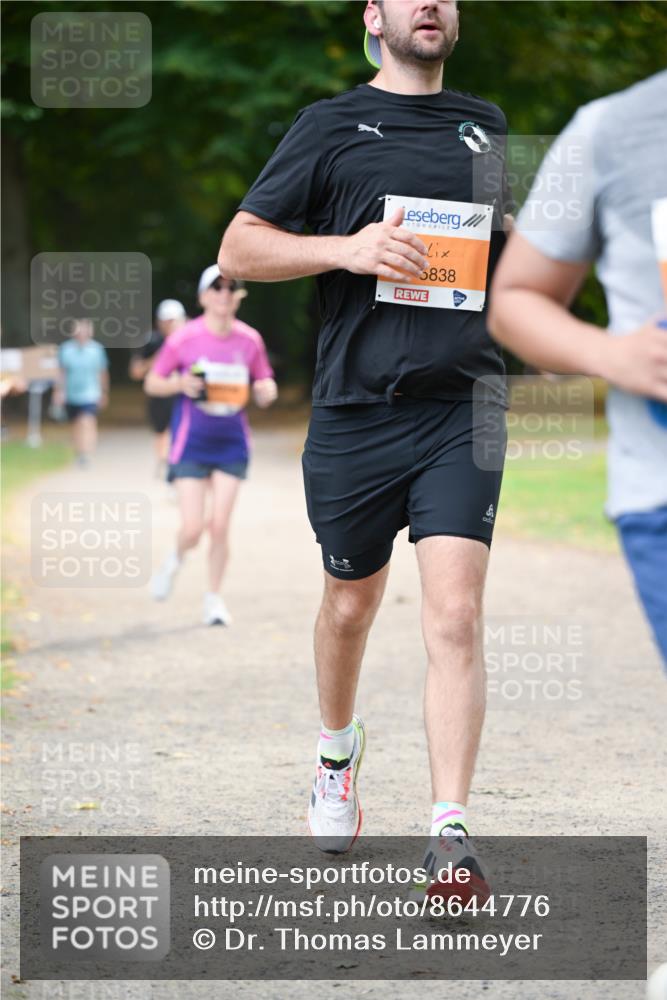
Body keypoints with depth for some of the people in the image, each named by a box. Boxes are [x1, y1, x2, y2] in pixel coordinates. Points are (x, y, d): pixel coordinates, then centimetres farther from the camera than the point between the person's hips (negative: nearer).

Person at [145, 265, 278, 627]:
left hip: (231, 443, 2)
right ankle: (176, 558, 28)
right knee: (192, 529, -8)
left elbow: (263, 388, 10)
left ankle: (214, 597, 14)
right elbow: (152, 383, -1)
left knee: (219, 526, -3)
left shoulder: (249, 340, 0)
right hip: (191, 443, -2)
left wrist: (266, 391, -14)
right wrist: (180, 384, -20)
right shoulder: (184, 339, -9)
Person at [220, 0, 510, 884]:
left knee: (455, 617, -13)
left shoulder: (489, 130, 15)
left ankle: (450, 833, -15)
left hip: (462, 410, 1)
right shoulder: (330, 127, 5)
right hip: (356, 408, -1)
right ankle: (338, 752, 43)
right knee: (350, 607, 14)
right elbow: (238, 249, 1)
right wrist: (347, 249, -14)